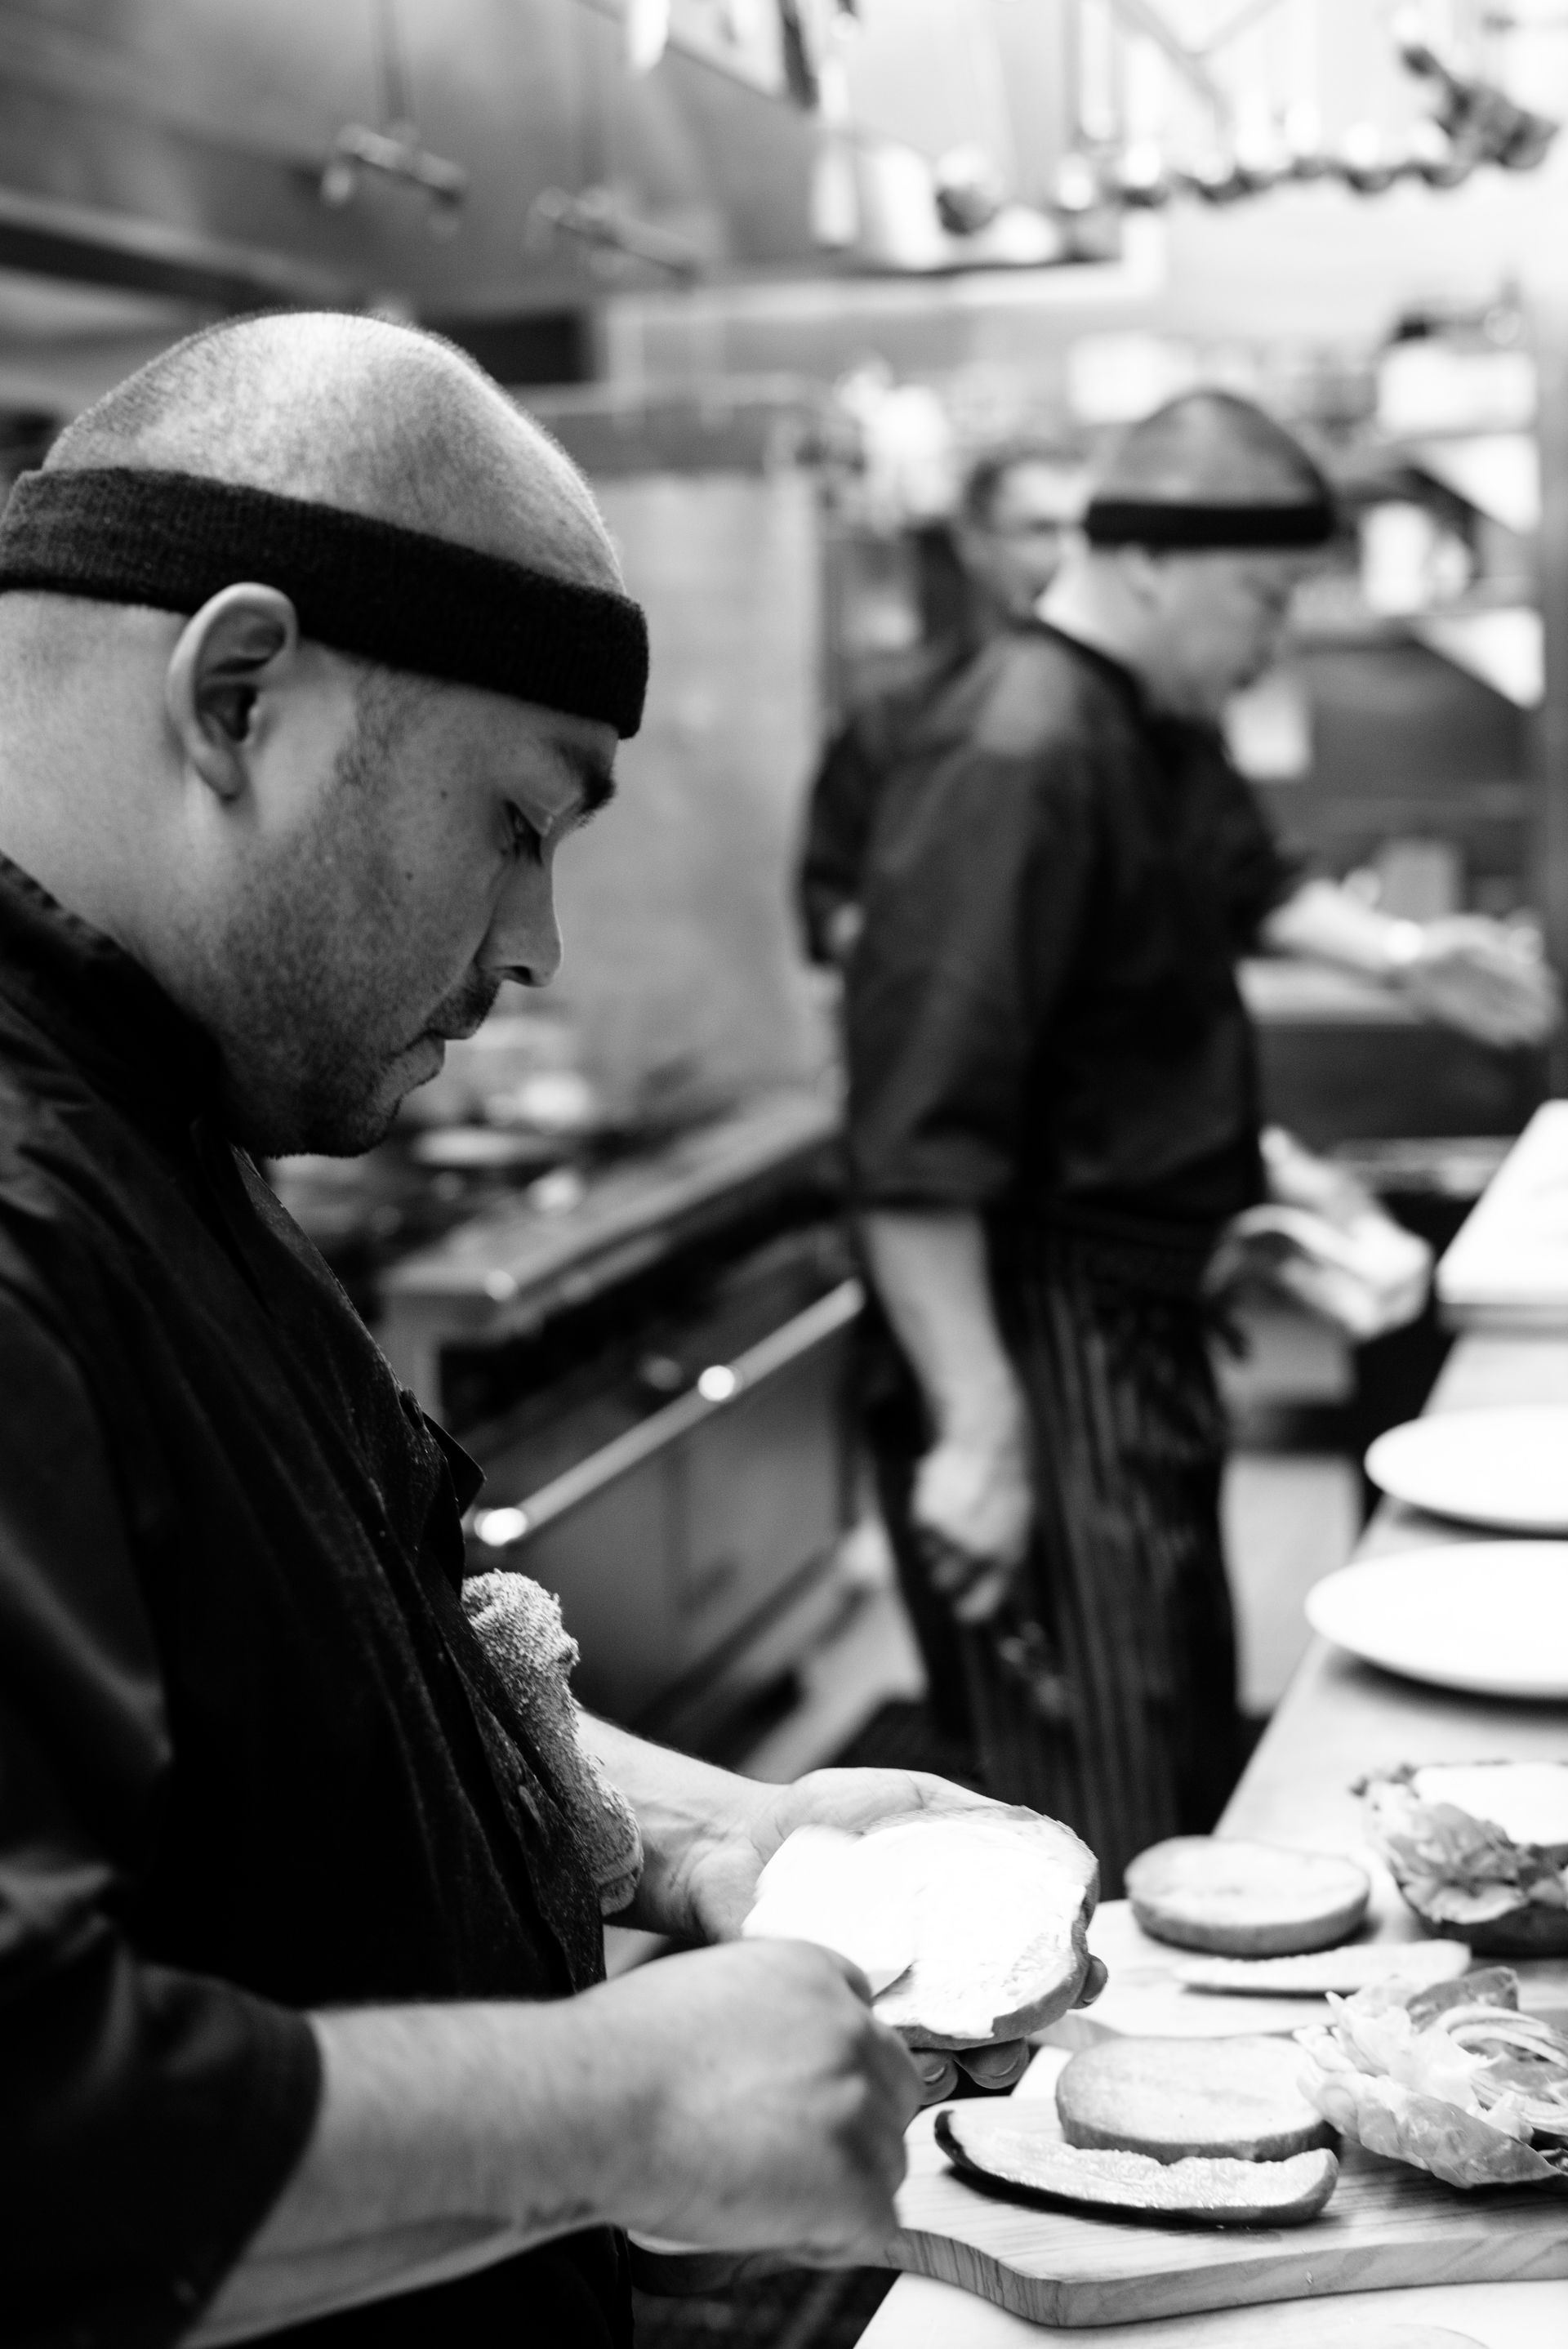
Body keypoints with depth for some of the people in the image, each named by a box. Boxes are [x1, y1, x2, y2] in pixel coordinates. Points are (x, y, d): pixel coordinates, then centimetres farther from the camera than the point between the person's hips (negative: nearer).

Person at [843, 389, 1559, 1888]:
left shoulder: (1156, 727, 9)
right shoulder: (1017, 763, -22)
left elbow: (1240, 883, 30)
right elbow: (917, 1141, -27)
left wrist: (1396, 953, 12)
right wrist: (975, 1431, -27)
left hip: (1142, 1321, 11)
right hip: (1041, 1335, -10)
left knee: (1195, 1752, 21)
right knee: (1107, 1830, -5)